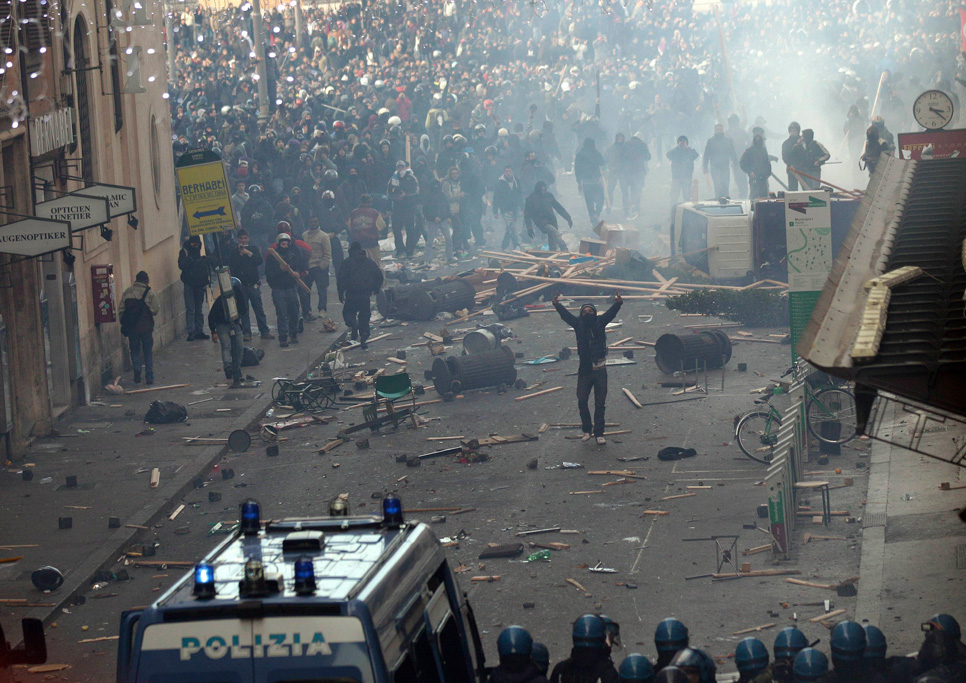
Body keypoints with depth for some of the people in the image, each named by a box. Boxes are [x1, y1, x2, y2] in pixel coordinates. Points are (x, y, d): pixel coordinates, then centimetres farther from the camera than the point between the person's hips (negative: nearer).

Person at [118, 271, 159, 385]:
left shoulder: (127, 292, 1)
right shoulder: (149, 293, -8)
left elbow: (121, 310, 3)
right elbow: (156, 310, -7)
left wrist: (123, 324, 12)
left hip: (131, 328, 2)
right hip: (146, 327, -2)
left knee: (134, 350, 15)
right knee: (148, 352, 9)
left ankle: (136, 370, -3)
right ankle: (149, 377, 7)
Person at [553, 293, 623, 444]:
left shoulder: (600, 322, 2)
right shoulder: (579, 324, 4)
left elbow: (611, 313, -10)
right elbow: (566, 315, -5)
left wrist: (618, 303, -29)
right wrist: (557, 305, -20)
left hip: (600, 370, -1)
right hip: (584, 369, 1)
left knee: (600, 403, 3)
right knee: (582, 401, 2)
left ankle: (599, 433, 8)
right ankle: (587, 430, 19)